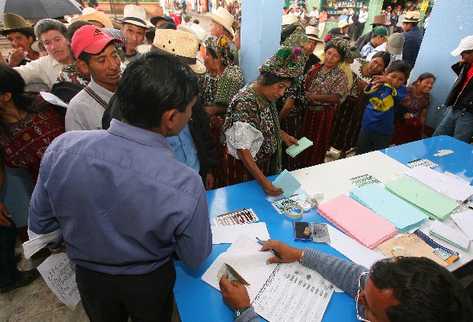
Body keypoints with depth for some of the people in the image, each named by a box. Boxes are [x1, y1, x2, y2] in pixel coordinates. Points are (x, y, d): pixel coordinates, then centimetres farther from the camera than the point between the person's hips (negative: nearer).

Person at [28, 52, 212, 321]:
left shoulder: (62, 147, -27)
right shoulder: (185, 186, -38)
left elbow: (39, 224, -9)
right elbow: (195, 259, -19)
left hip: (88, 276, 3)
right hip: (149, 282, -2)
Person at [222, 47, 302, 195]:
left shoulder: (267, 95, -4)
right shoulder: (245, 104, -29)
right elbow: (242, 149, -28)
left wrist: (283, 135, 1)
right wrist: (263, 182, -30)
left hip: (268, 164, 8)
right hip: (248, 167, -8)